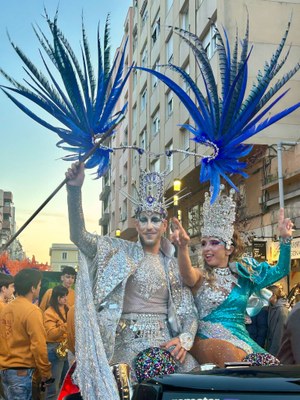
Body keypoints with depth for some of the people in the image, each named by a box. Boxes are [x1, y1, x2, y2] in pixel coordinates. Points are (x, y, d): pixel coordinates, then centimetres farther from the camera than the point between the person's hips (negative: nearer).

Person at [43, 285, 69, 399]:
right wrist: (66, 325, -31)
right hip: (55, 350, -7)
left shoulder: (68, 310, 11)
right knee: (53, 386, -3)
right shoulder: (49, 313, -10)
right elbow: (51, 334, -20)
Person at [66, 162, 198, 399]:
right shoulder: (121, 252, 7)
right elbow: (79, 236, -7)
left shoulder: (174, 265, 14)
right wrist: (75, 189, -19)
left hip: (162, 342, 3)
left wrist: (184, 339, -9)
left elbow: (189, 312, 13)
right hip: (126, 342, -2)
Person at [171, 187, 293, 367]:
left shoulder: (243, 275, 13)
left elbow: (281, 270, 9)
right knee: (224, 350, -35)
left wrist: (285, 239, -6)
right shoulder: (201, 276, 4)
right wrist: (183, 248, -42)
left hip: (239, 339, 3)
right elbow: (188, 276, -21)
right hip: (205, 341, -3)